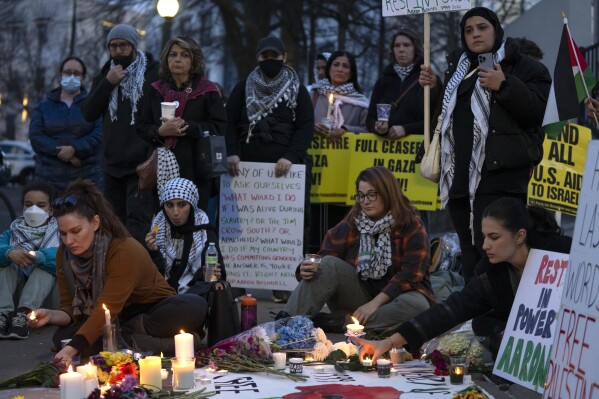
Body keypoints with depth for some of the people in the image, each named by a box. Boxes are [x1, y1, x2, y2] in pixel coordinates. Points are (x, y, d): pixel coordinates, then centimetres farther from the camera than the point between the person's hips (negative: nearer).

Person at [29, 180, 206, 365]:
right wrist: (51, 316, -29)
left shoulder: (125, 250, -25)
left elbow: (107, 309, -33)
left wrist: (72, 349, -42)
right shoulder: (64, 254, -7)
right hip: (116, 321, 5)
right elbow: (70, 309, -5)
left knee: (195, 307, -35)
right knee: (62, 337, -25)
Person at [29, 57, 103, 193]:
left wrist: (75, 148, -19)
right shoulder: (43, 106, 14)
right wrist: (60, 152, -13)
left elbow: (100, 134, -4)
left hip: (87, 178, -1)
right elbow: (35, 137, 1)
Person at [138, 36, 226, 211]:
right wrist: (160, 131, -9)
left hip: (196, 169, -2)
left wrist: (186, 126, -12)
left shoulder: (207, 91, 6)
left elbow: (219, 127, -3)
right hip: (161, 170, 2)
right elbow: (142, 128, 12)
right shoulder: (156, 91, 15)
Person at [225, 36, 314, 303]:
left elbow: (306, 127, 1)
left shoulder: (297, 90, 10)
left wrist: (290, 156, -13)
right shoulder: (243, 89, 14)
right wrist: (232, 153, -8)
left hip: (287, 168, -1)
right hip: (248, 166, 1)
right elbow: (230, 123, 8)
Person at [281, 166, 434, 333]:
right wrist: (308, 269, -29)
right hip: (360, 292, 2)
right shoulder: (351, 222, -2)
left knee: (418, 305, -35)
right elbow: (325, 256, -5)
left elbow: (411, 274, -19)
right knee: (329, 264, -22)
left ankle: (340, 324, -35)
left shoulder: (411, 226, -12)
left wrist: (375, 303, -25)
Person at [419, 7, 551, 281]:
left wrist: (504, 86, -20)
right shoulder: (457, 67, 21)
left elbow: (537, 112, -11)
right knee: (469, 252, 9)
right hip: (460, 174, 7)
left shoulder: (522, 66, 0)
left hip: (498, 172, -7)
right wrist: (434, 88, 15)